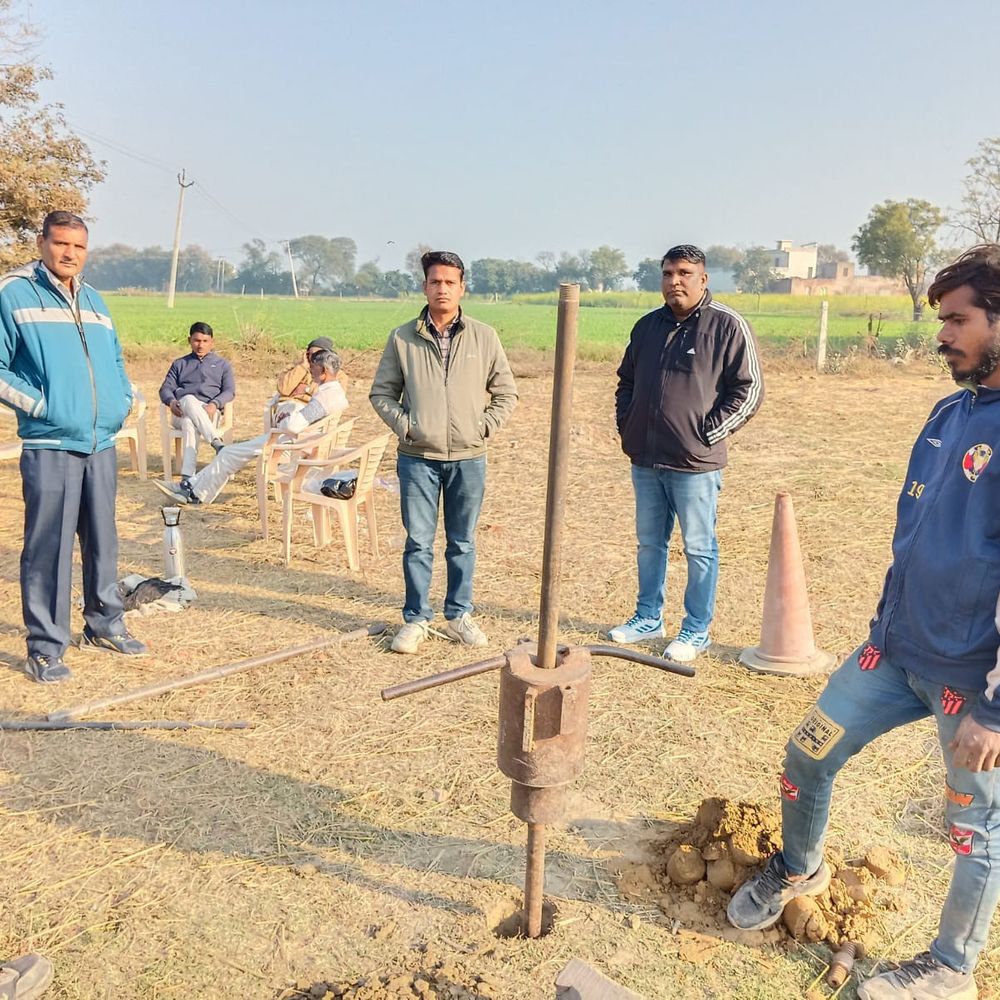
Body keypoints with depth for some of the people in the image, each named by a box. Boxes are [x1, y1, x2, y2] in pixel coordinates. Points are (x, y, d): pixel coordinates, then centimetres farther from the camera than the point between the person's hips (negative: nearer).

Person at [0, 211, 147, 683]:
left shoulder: (94, 300, 15)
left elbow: (115, 360, 25)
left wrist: (122, 401, 9)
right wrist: (40, 404, -12)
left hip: (101, 444, 6)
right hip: (49, 445, -6)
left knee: (102, 541, 14)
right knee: (48, 547, -3)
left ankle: (104, 625, 29)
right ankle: (45, 649, 9)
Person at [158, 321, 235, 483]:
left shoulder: (222, 364, 24)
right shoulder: (179, 364, 29)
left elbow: (229, 391, 9)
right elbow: (166, 388, 17)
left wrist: (214, 404, -14)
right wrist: (171, 401, -10)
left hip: (208, 413, -1)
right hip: (182, 410, 1)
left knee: (189, 423, -39)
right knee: (189, 400, -39)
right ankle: (217, 442, -56)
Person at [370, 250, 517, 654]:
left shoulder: (484, 337, 2)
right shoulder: (402, 338, 1)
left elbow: (506, 392, 8)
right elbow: (381, 393, 8)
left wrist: (485, 427, -2)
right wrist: (403, 424, -5)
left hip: (468, 459, 1)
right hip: (418, 458, 0)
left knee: (462, 543, 11)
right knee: (418, 542, 5)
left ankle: (458, 616, 26)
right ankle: (416, 619, 19)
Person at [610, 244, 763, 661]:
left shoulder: (727, 326, -7)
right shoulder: (647, 326, 11)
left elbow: (750, 389, -8)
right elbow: (626, 380, 23)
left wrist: (709, 432, -11)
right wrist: (626, 424, 11)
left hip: (695, 462, -6)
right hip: (645, 459, 6)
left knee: (699, 548, 4)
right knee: (649, 543, 16)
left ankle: (696, 631, 17)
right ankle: (648, 618, 31)